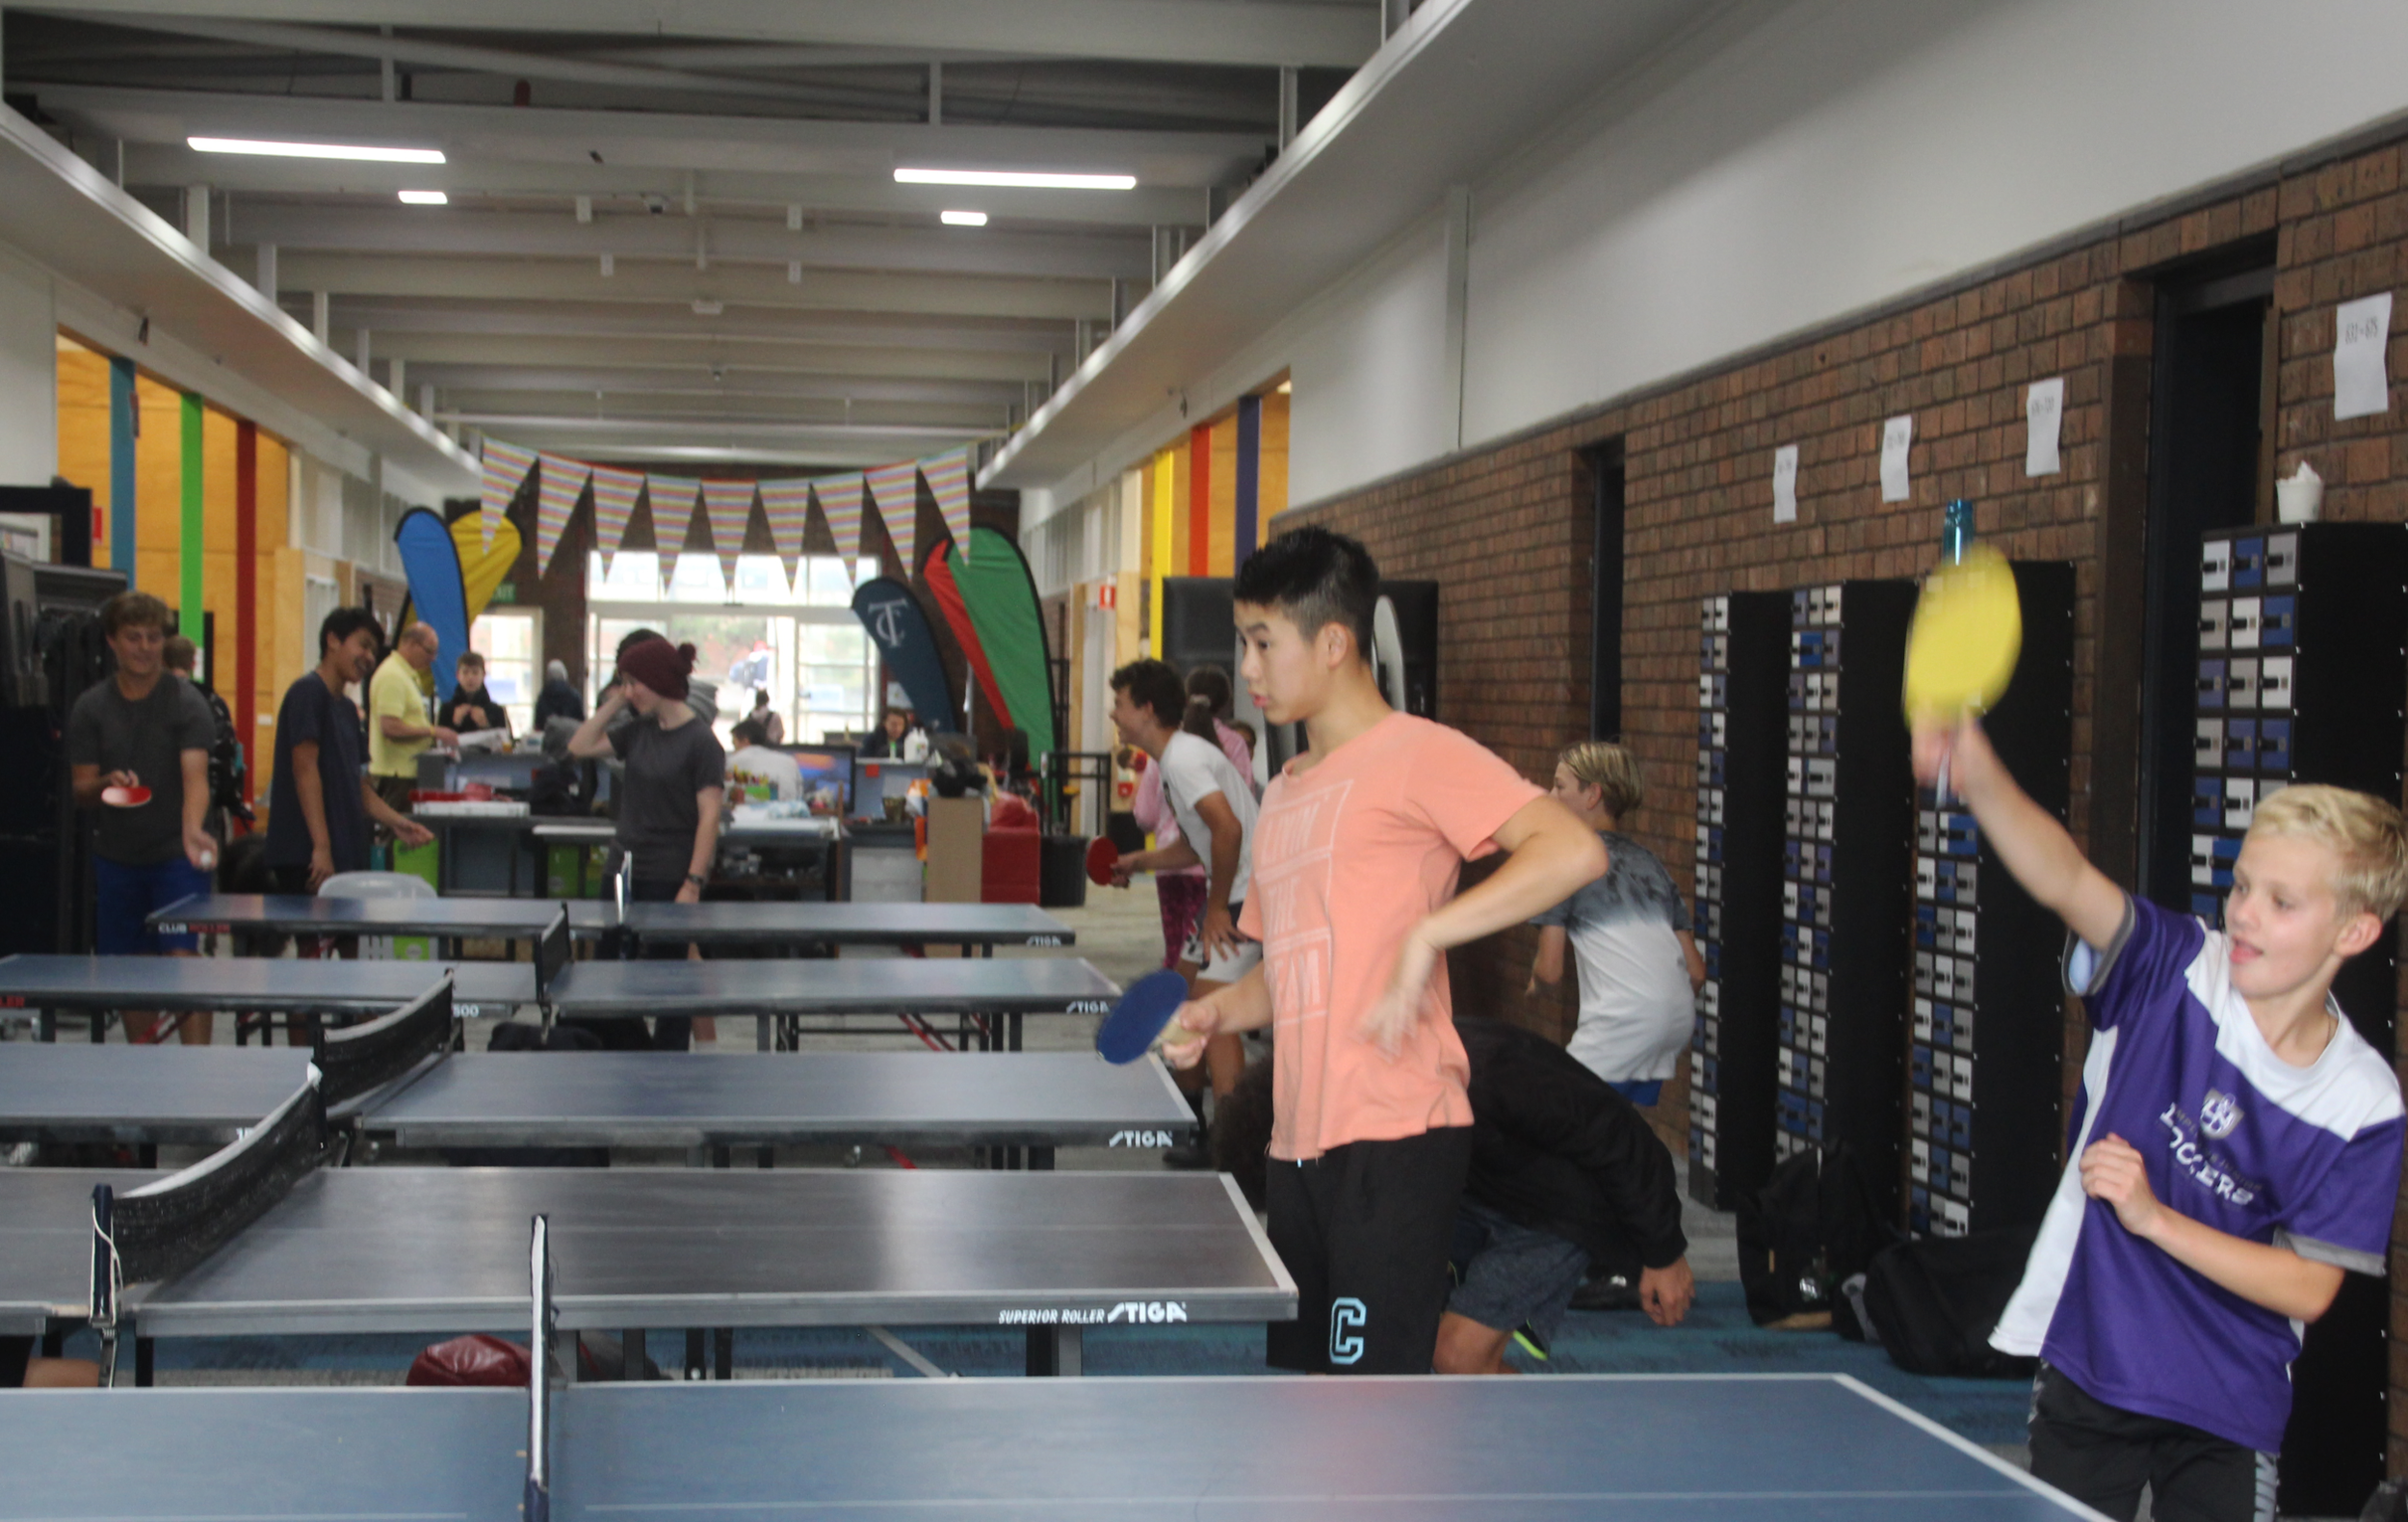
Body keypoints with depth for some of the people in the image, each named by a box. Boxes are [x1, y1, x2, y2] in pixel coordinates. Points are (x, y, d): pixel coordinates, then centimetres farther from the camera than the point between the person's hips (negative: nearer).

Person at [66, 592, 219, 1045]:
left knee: (184, 957, -14)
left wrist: (193, 829, -39)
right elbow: (81, 791, 5)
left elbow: (195, 775, -20)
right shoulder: (90, 708, 5)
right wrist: (108, 783, -19)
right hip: (116, 856, 4)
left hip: (175, 855, -4)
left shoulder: (186, 702, -7)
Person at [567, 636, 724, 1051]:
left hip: (671, 878, -8)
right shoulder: (640, 731, 10)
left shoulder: (700, 741, -12)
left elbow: (709, 818, -16)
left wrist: (693, 884, -21)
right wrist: (613, 704, 6)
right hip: (628, 870, 8)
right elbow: (580, 746, 15)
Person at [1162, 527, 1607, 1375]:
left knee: (1374, 1379, -8)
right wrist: (1219, 1012, 5)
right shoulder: (1283, 794, 20)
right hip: (1299, 1140, 9)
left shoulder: (1418, 754, -7)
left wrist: (1425, 935, -25)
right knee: (1314, 1369, 13)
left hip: (1395, 1135, -8)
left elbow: (1574, 851, -20)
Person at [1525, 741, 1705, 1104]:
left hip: (1623, 1017, -7)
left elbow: (1550, 971, 2)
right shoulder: (1650, 863, 25)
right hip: (1678, 1017, 7)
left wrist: (1535, 982, 25)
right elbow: (1696, 971, 22)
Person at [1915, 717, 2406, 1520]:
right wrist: (1981, 778, -51)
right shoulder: (2177, 969, -11)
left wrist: (2154, 1218, -20)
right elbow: (2066, 879, -31)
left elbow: (2309, 1287, -10)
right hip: (2083, 1370, 0)